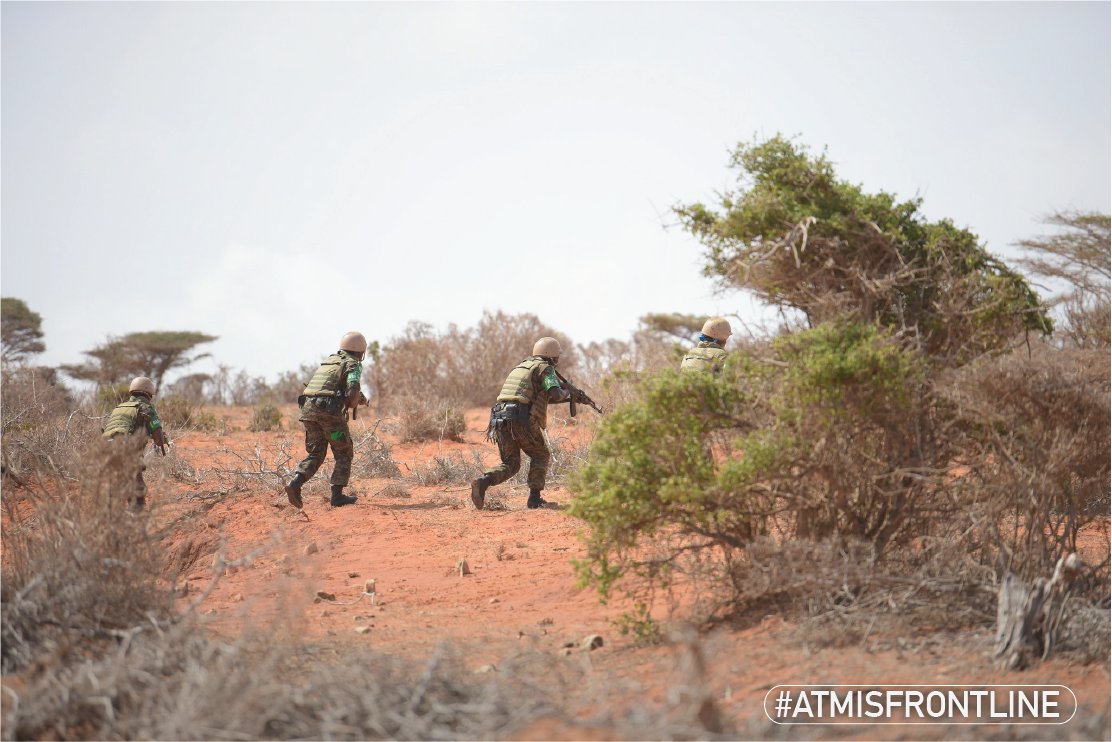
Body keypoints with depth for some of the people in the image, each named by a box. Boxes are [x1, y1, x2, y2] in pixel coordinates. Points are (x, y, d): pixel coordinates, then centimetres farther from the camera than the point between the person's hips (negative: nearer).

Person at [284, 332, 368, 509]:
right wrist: (353, 404, 7)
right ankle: (337, 495, 4)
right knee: (344, 454, 10)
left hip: (308, 408, 6)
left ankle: (295, 483, -8)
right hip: (330, 410, -6)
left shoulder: (329, 360, 26)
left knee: (315, 454, 15)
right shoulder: (353, 365, 3)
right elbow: (353, 391, -13)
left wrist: (358, 397, 28)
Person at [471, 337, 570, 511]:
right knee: (541, 456, 14)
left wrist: (565, 398, 37)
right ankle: (535, 498, 6)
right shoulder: (545, 368, 4)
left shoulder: (521, 366, 29)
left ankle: (484, 481, -13)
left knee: (510, 464, 13)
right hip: (521, 419, -6)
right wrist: (566, 393, 12)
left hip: (499, 418, 6)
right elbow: (555, 394, -10)